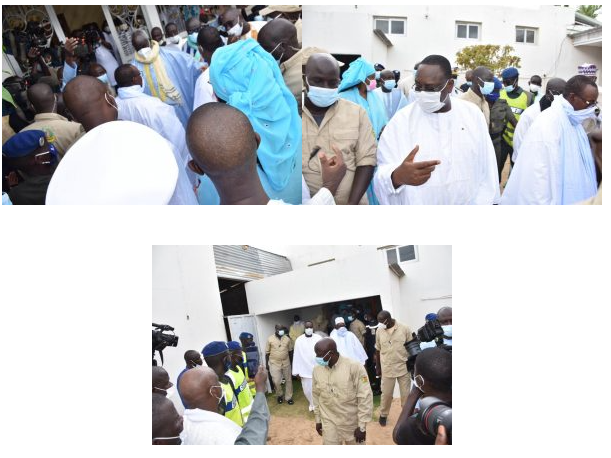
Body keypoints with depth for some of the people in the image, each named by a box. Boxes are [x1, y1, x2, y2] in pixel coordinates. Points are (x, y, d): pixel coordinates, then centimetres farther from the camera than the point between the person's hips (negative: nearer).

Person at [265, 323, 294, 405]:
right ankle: (280, 395, 24)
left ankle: (289, 397, 24)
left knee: (288, 380, 9)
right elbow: (267, 352, -2)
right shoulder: (270, 339, -9)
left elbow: (290, 350, 8)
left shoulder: (287, 338, -2)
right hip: (274, 363, -3)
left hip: (286, 363, 3)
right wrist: (266, 363, -2)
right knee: (276, 381, -4)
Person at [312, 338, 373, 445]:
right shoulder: (317, 370, -5)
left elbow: (365, 397, -16)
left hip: (353, 423, -3)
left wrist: (362, 426, -13)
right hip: (329, 423, 3)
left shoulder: (354, 367, -20)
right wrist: (318, 419, 13)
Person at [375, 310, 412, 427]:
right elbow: (378, 350, 6)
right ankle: (383, 415, 31)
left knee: (406, 393, 9)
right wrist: (378, 367, 8)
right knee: (386, 394, 9)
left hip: (403, 367, -1)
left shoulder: (404, 329, -10)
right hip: (387, 368, 1)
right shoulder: (379, 331, -4)